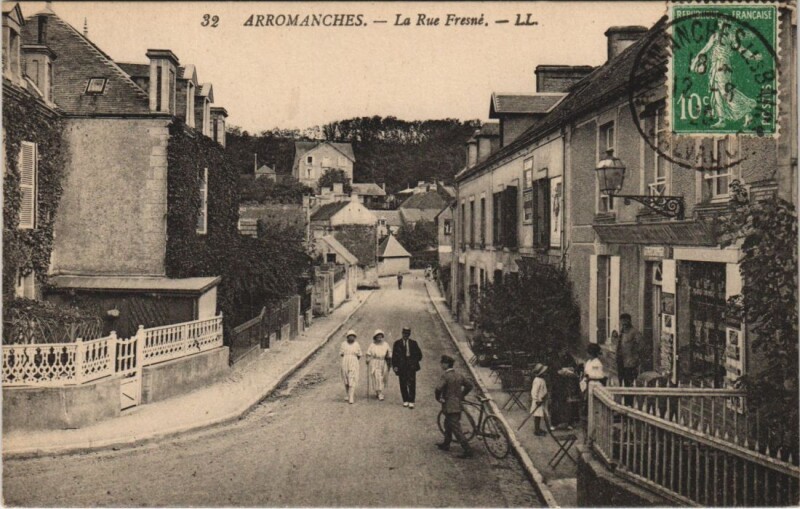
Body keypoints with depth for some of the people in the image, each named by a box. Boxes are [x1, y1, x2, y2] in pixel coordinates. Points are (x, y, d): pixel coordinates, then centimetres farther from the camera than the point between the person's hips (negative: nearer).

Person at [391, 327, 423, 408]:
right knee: (403, 384, 4)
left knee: (411, 384, -7)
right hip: (401, 367, 0)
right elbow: (394, 355, 4)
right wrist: (394, 366, -4)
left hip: (411, 367, 0)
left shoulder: (413, 343, 8)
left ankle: (411, 401, -6)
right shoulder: (397, 343, 5)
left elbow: (419, 355, 14)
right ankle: (405, 401, 15)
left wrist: (414, 362, 1)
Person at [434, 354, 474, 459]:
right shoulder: (459, 375, 7)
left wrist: (438, 398, -12)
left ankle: (467, 450, -7)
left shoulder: (446, 376, -17)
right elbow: (469, 385, 15)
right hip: (458, 405, 9)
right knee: (448, 424, 25)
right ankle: (446, 444, 38)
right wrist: (462, 395, 21)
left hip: (450, 407, -9)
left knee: (456, 429, -5)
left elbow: (438, 388, -30)